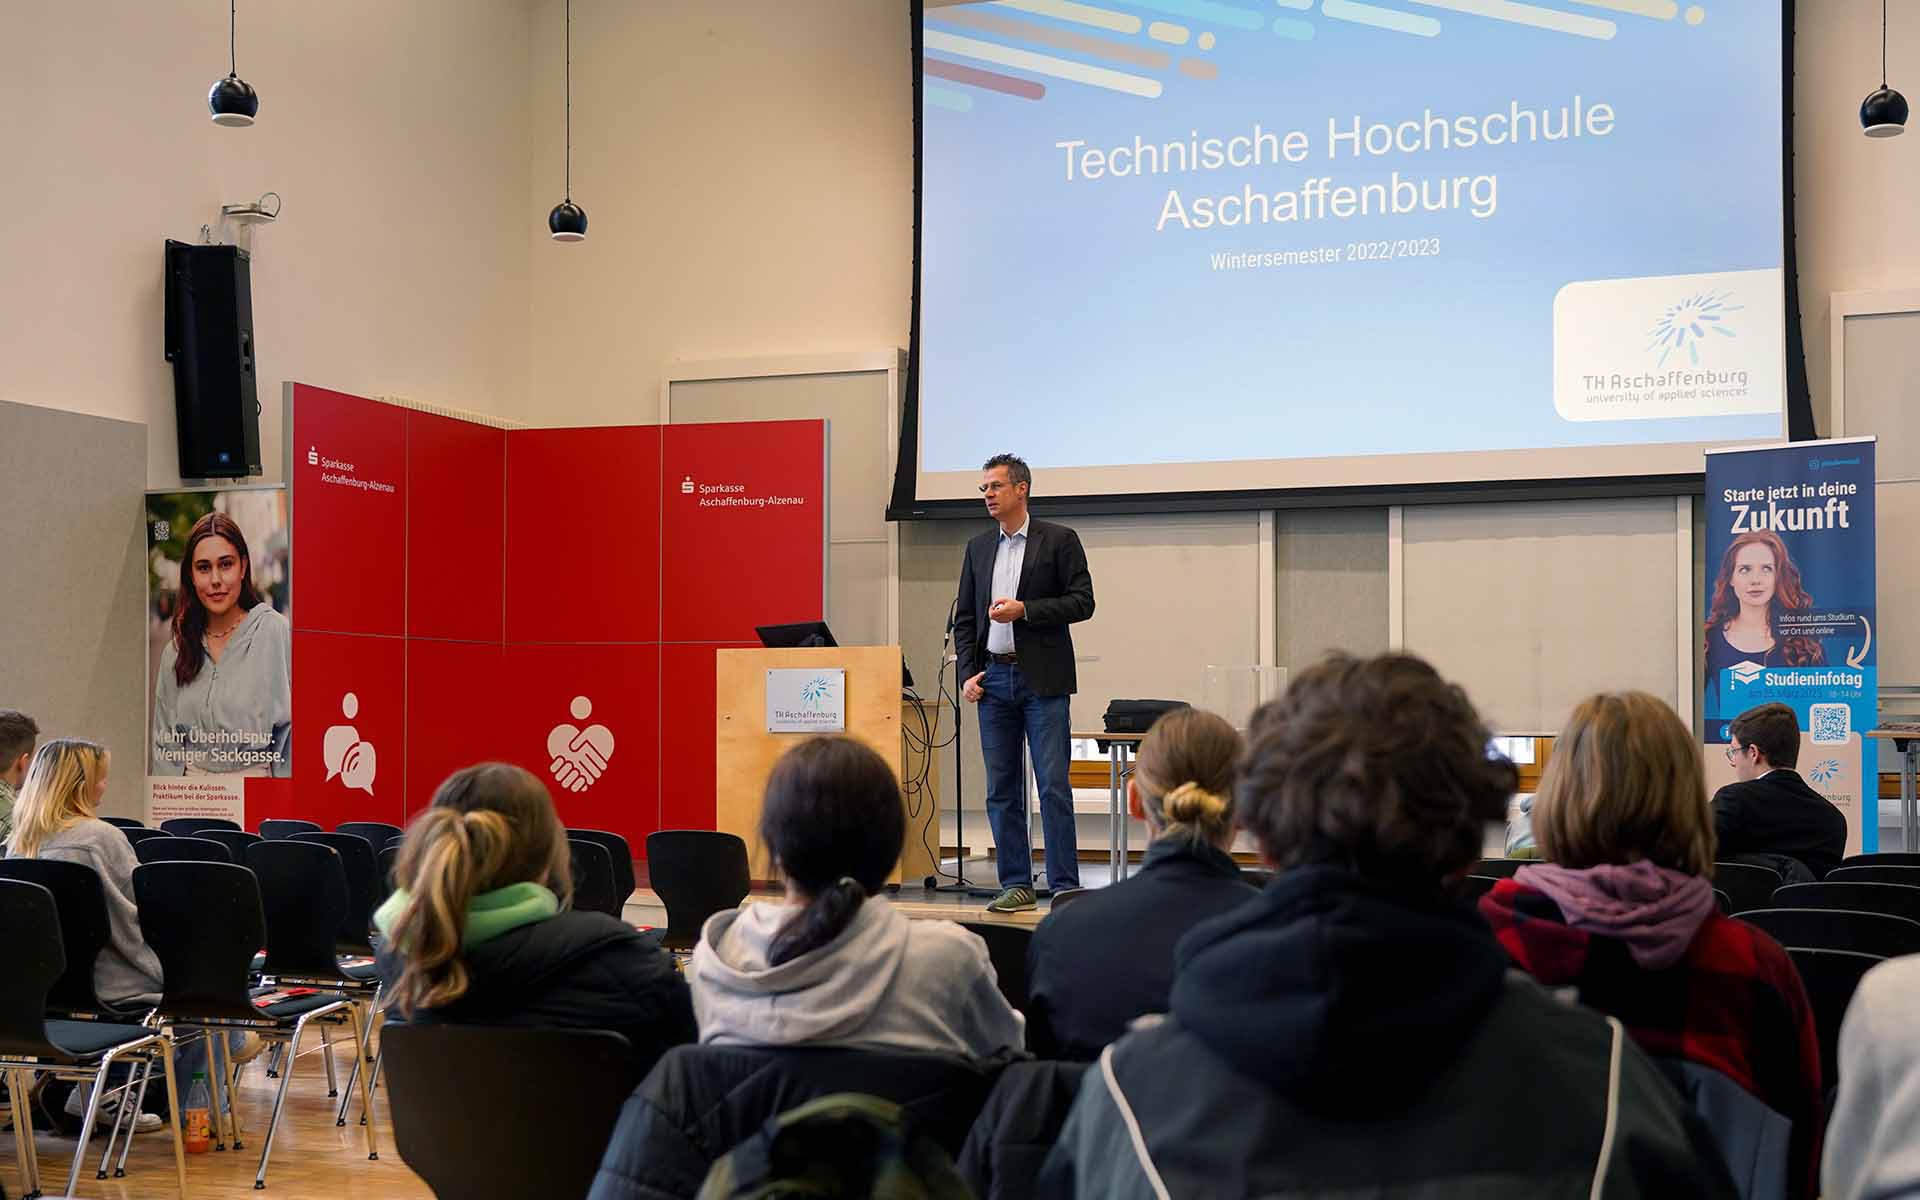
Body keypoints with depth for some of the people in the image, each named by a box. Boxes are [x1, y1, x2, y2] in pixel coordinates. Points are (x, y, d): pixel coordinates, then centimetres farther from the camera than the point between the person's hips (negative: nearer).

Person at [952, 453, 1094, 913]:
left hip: (1042, 679, -5)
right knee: (1001, 789, 5)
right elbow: (964, 617, 15)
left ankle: (1064, 886, -2)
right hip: (993, 677, 5)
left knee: (1053, 785, -6)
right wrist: (968, 673, 3)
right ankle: (1016, 883, 12)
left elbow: (1082, 601, -6)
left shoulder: (1059, 540, 0)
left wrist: (1024, 610, -15)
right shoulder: (978, 548, 14)